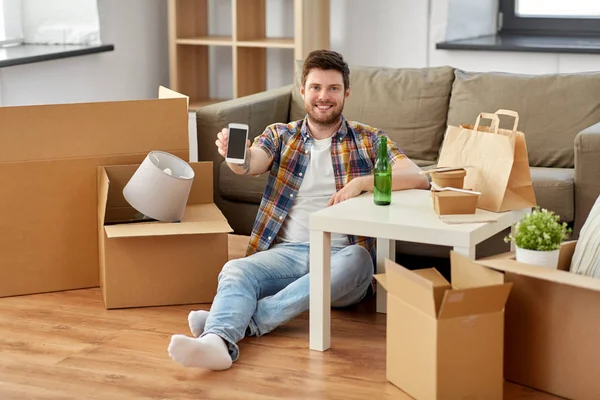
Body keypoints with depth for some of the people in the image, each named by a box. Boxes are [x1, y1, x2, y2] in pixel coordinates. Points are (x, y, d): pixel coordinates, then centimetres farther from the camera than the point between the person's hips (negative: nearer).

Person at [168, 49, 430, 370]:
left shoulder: (369, 140, 11)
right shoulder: (280, 135, 14)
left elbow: (417, 178, -3)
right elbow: (251, 163, -8)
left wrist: (362, 182, -18)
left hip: (341, 254, -1)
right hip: (287, 251, 1)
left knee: (356, 259, -36)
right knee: (236, 270, -29)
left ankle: (245, 321, -37)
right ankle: (218, 341, -58)